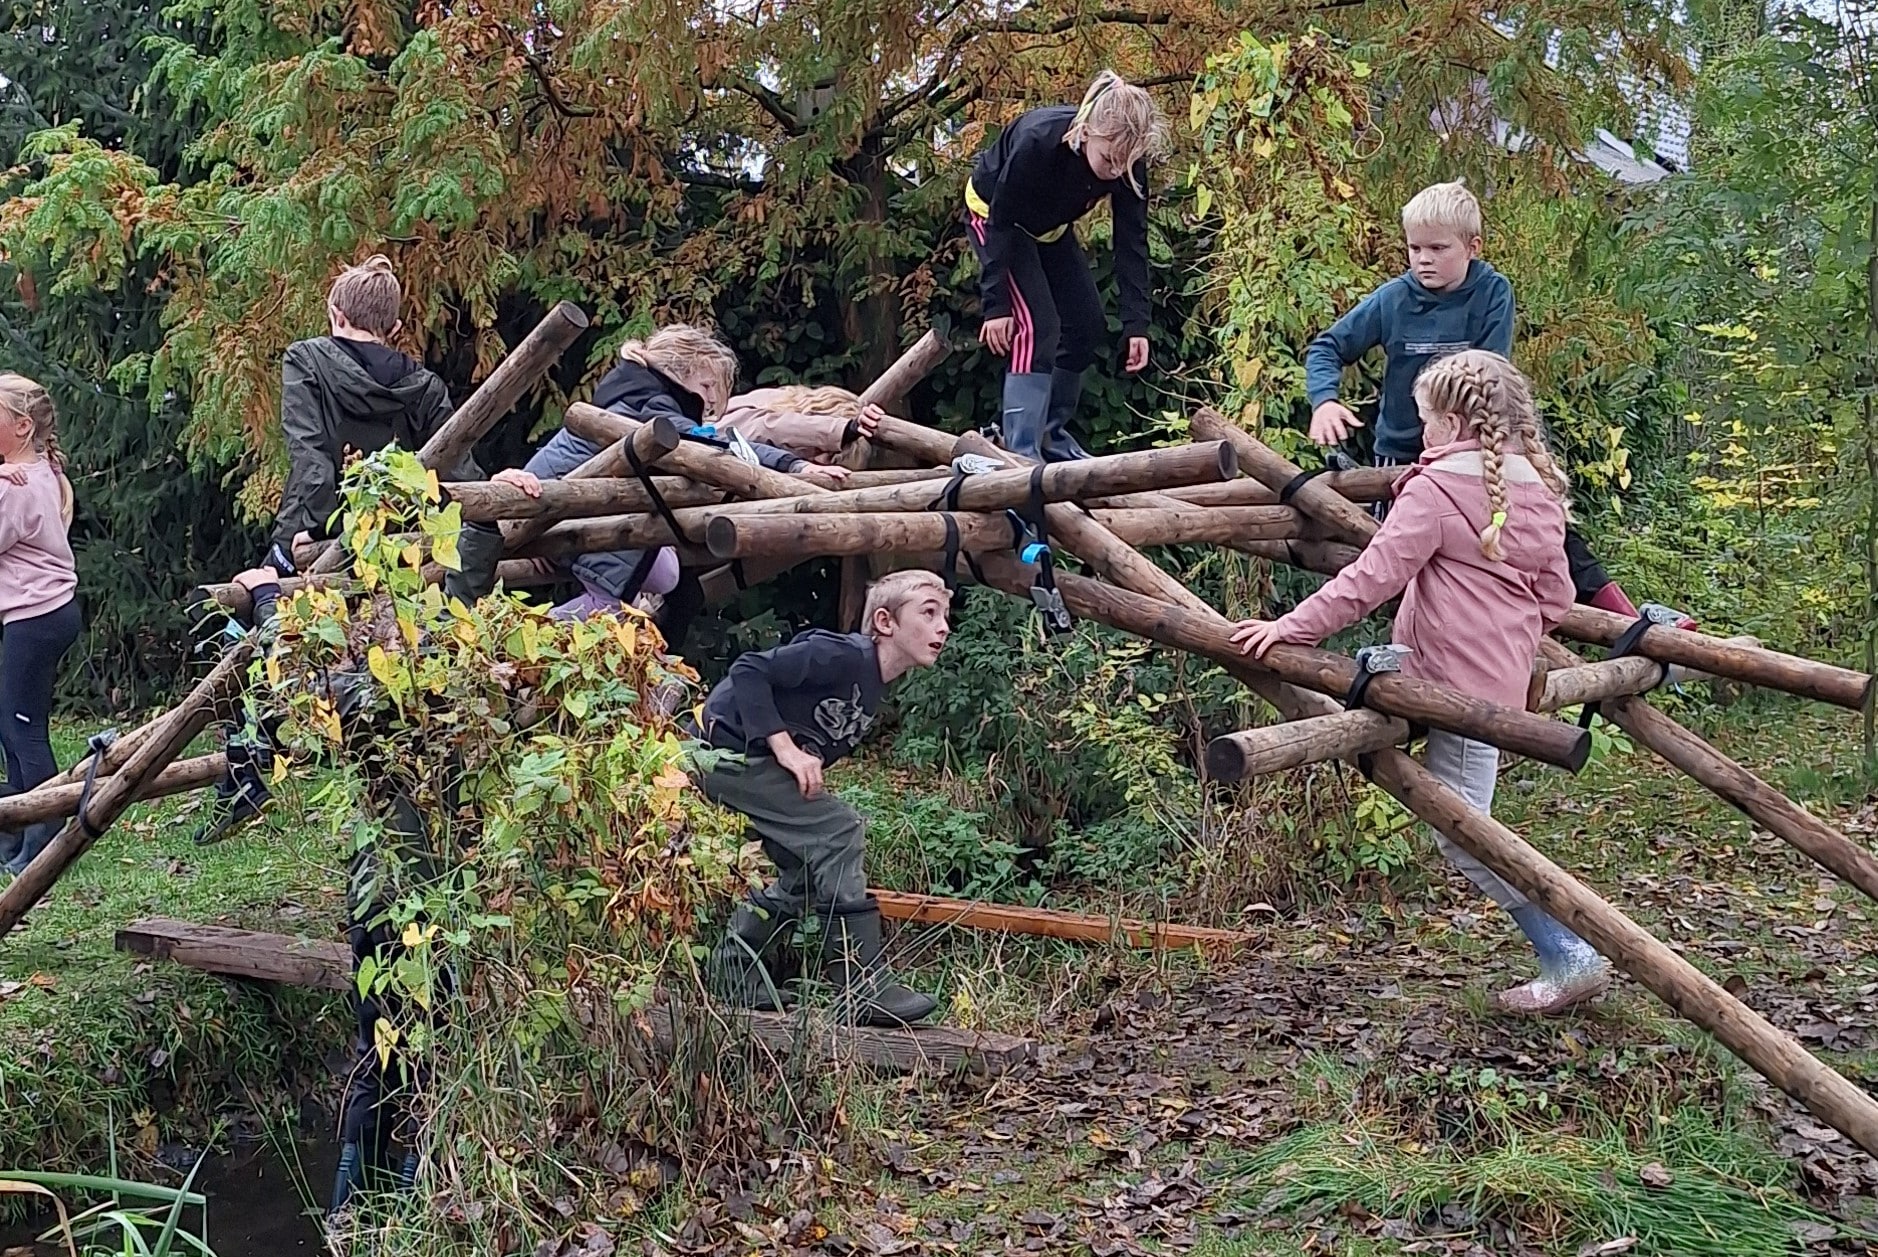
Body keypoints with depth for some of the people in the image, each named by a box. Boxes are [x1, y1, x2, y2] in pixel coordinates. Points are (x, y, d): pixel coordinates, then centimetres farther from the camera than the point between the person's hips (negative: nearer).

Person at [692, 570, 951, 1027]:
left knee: (812, 869, 11)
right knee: (838, 831, -17)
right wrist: (785, 747, -27)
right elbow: (749, 670, -24)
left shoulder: (874, 685, 10)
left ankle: (732, 972, 21)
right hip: (726, 748, -10)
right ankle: (862, 988, -15)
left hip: (749, 758, 10)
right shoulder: (842, 656, -20)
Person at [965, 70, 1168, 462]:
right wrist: (996, 305, -27)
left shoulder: (1127, 163, -24)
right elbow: (1000, 223, -29)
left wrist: (1137, 324, -23)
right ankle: (1021, 453, -21)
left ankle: (1051, 435, 17)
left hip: (1050, 226, 7)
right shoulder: (1036, 142, -39)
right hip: (992, 214, -6)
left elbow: (1131, 243, -19)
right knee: (1036, 325, -20)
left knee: (1088, 326, 3)